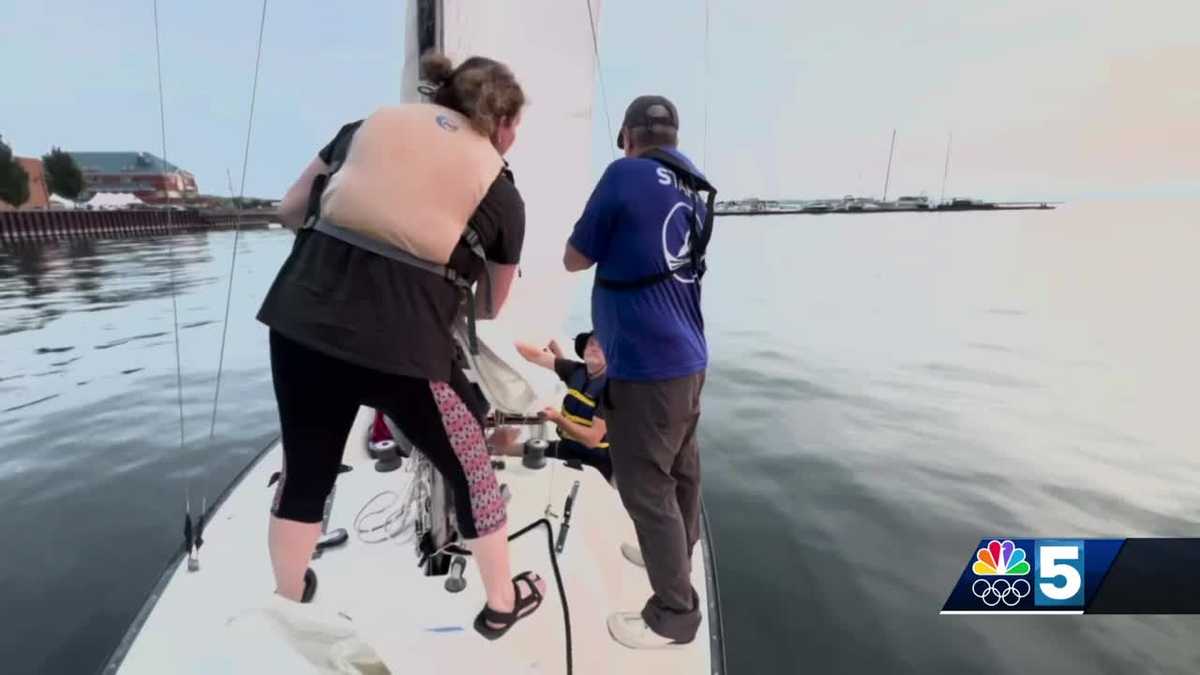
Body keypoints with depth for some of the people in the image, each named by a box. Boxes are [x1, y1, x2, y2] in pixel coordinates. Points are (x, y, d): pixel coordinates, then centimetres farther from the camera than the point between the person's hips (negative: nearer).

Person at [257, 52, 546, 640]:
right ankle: (502, 603, 38)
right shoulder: (501, 193, 8)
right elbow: (490, 307, 18)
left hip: (300, 322, 4)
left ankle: (287, 605, 46)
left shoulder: (372, 123, 16)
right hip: (402, 346, -4)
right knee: (471, 470, 18)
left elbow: (290, 210, 17)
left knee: (305, 472, 24)